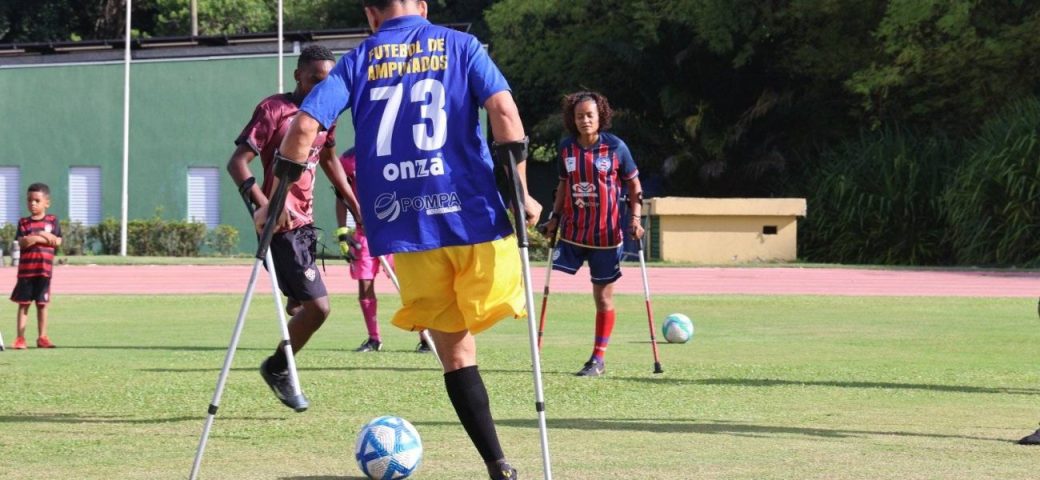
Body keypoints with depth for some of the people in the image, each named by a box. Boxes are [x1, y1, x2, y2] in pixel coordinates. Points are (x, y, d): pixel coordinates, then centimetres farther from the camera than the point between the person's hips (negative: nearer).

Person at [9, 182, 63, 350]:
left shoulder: (53, 221, 5)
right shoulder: (23, 222, 3)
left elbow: (57, 242, -6)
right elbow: (22, 243, -10)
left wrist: (34, 238, -9)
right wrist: (43, 238, -12)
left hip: (44, 268, 0)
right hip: (26, 268, 0)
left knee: (42, 304, 5)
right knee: (23, 303, 1)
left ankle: (42, 337, 13)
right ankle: (20, 338, 2)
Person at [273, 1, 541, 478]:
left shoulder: (358, 61, 10)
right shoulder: (459, 46, 7)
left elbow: (305, 126, -1)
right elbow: (503, 109, -8)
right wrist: (519, 190, -5)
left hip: (405, 224, 1)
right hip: (475, 214, -1)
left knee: (455, 349, 5)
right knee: (459, 344, 17)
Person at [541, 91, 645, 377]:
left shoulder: (615, 147, -7)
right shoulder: (566, 148, 2)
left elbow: (634, 184, 2)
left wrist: (635, 218, -8)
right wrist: (555, 217, 10)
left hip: (606, 233, -3)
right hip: (572, 231, 3)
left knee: (603, 297, 3)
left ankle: (599, 359, 13)